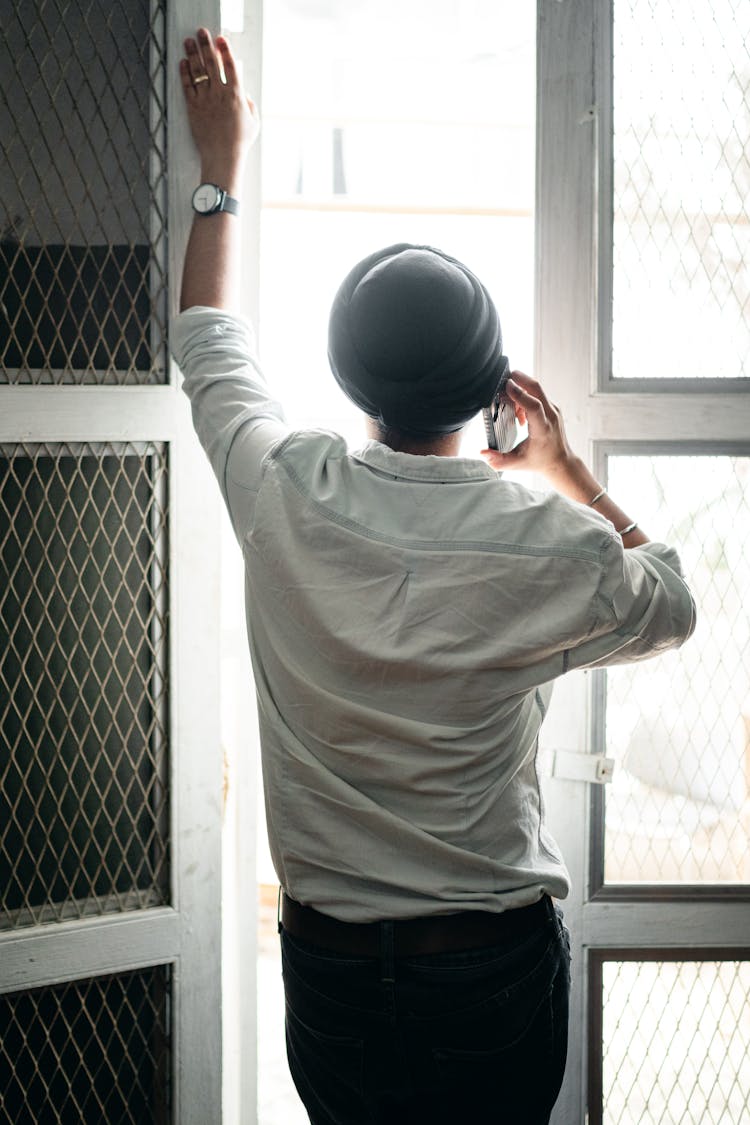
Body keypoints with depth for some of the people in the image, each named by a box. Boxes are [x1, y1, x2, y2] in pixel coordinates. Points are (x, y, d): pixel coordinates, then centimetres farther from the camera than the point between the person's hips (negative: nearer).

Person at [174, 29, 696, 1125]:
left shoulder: (285, 494, -13)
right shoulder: (552, 544, -17)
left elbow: (209, 345, 9)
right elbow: (670, 609, 7)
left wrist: (222, 170, 20)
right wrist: (572, 476, 14)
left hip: (330, 965, 2)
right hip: (501, 967, -1)